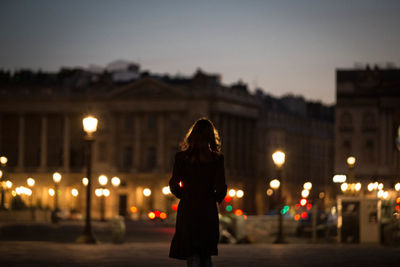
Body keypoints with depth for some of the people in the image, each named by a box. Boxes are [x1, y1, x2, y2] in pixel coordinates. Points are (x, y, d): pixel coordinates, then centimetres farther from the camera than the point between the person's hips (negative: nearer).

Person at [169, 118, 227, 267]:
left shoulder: (182, 157, -3)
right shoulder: (217, 159, -3)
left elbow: (174, 185, -3)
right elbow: (221, 188, -6)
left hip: (187, 209, -1)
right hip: (209, 210, 1)